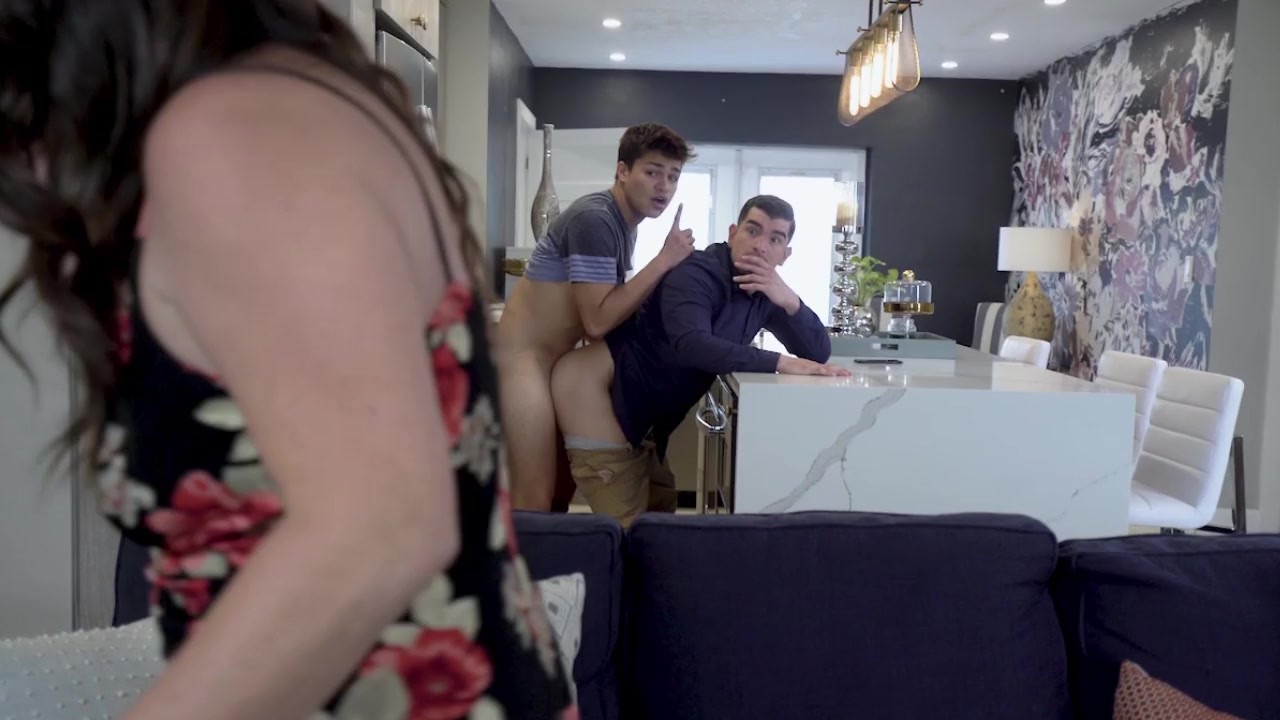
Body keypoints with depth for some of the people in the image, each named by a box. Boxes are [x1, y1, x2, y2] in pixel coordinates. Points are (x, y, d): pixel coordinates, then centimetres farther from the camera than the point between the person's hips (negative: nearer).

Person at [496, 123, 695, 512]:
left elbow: (614, 305, 10)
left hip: (558, 359, 10)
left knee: (564, 487, 13)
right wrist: (663, 261, -21)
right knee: (535, 500, -10)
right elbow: (597, 321, -23)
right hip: (524, 357, -10)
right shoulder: (595, 218, -19)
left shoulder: (624, 223, 10)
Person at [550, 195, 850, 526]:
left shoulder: (764, 293, 4)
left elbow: (820, 351, 1)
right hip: (594, 385, -9)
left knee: (659, 509, 18)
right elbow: (691, 344, -37)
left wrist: (790, 300, -17)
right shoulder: (696, 273, -20)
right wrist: (779, 362, -35)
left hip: (638, 410, 9)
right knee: (629, 526, -9)